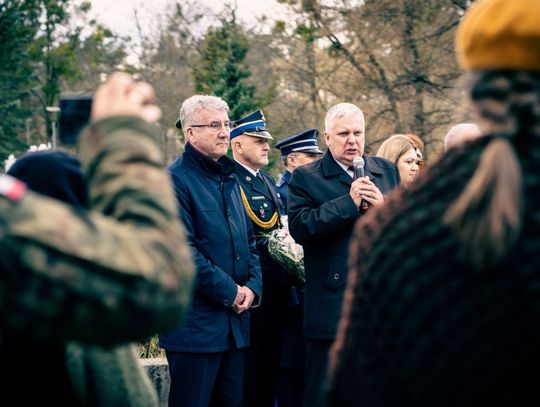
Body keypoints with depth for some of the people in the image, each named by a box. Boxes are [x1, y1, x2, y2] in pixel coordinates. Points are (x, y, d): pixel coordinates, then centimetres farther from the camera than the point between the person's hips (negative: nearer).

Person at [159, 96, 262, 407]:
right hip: (196, 322, -8)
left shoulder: (230, 178, 15)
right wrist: (229, 291, -14)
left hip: (236, 320, 8)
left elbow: (250, 239, 18)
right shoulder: (176, 180, -11)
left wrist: (253, 287, 1)